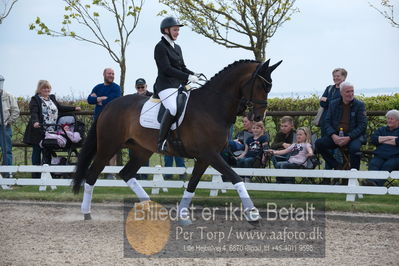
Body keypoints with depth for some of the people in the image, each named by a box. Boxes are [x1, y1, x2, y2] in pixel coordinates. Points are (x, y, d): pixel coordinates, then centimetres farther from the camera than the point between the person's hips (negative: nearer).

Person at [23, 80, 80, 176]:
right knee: (37, 152, 2)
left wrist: (74, 108, 26)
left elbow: (60, 108, 29)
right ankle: (36, 175, 5)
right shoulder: (35, 100, -4)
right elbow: (33, 113, -18)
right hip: (39, 132, -6)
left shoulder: (52, 98, 18)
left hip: (51, 132, 6)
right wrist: (35, 122, -37)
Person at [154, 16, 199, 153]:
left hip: (179, 85, 9)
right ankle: (161, 142, -31)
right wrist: (188, 77, -20)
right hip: (165, 84, -9)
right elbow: (167, 69, -15)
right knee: (173, 108, -35)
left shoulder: (177, 48, 22)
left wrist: (194, 75, 1)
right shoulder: (160, 47, -5)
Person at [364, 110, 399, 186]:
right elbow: (373, 139, 10)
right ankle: (370, 181, -55)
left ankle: (376, 183, -57)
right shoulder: (382, 130, 29)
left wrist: (383, 140, 4)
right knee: (373, 164, -29)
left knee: (387, 165, -35)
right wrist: (389, 138, 2)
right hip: (380, 156, 4)